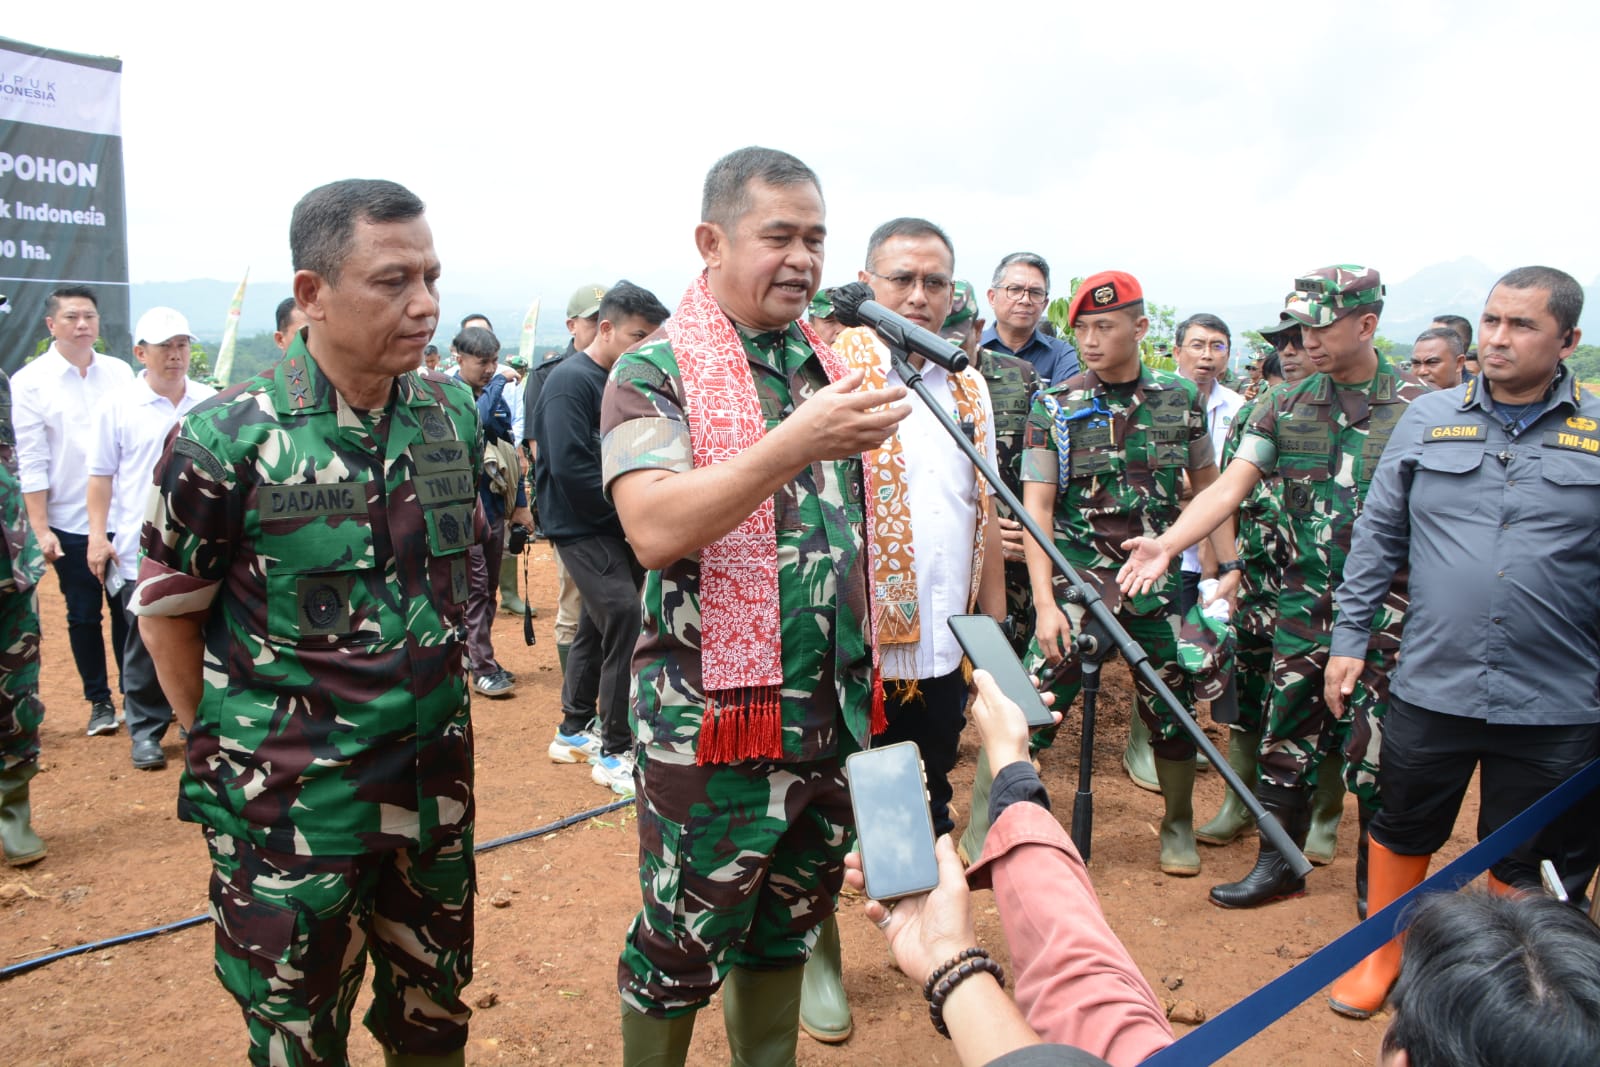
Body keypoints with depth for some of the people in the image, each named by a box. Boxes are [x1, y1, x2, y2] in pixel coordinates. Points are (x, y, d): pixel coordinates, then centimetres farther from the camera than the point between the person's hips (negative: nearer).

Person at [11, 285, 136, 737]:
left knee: (127, 610, 7)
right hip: (69, 523, -2)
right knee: (83, 615, 8)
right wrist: (40, 528, -9)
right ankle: (99, 701, 21)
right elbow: (30, 461, -5)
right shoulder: (29, 382, -3)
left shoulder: (119, 372, 4)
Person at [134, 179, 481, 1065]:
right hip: (290, 804, -4)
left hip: (438, 785, 4)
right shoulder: (228, 438, -15)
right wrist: (223, 745, 2)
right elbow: (167, 610, -4)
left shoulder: (454, 415, -1)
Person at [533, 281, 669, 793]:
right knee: (624, 618, -16)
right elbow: (570, 466, -22)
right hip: (582, 526, -9)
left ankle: (574, 731, 33)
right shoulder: (571, 381, -14)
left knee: (599, 624, 17)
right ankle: (614, 751, -7)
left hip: (617, 525, 9)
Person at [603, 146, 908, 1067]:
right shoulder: (655, 373, -9)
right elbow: (654, 531, -25)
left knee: (788, 929, 21)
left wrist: (867, 678, 14)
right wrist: (795, 444, -34)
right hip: (714, 723, -6)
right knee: (681, 953, 10)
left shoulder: (830, 364, 8)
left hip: (837, 716, 6)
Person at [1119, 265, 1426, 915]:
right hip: (1303, 605, 3)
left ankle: (1377, 881, 26)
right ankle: (1279, 865, 29)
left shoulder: (1417, 408, -4)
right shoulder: (1286, 406, 4)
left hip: (1386, 610, -3)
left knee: (1375, 751, 4)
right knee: (1286, 739, 11)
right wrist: (1167, 544, -18)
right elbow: (1231, 487, -4)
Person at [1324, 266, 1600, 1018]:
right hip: (1431, 687, 1)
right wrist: (1350, 637, 3)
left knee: (1531, 865, 14)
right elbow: (1377, 536, 6)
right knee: (1402, 831, 16)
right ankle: (1382, 954, 39)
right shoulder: (1429, 420, 2)